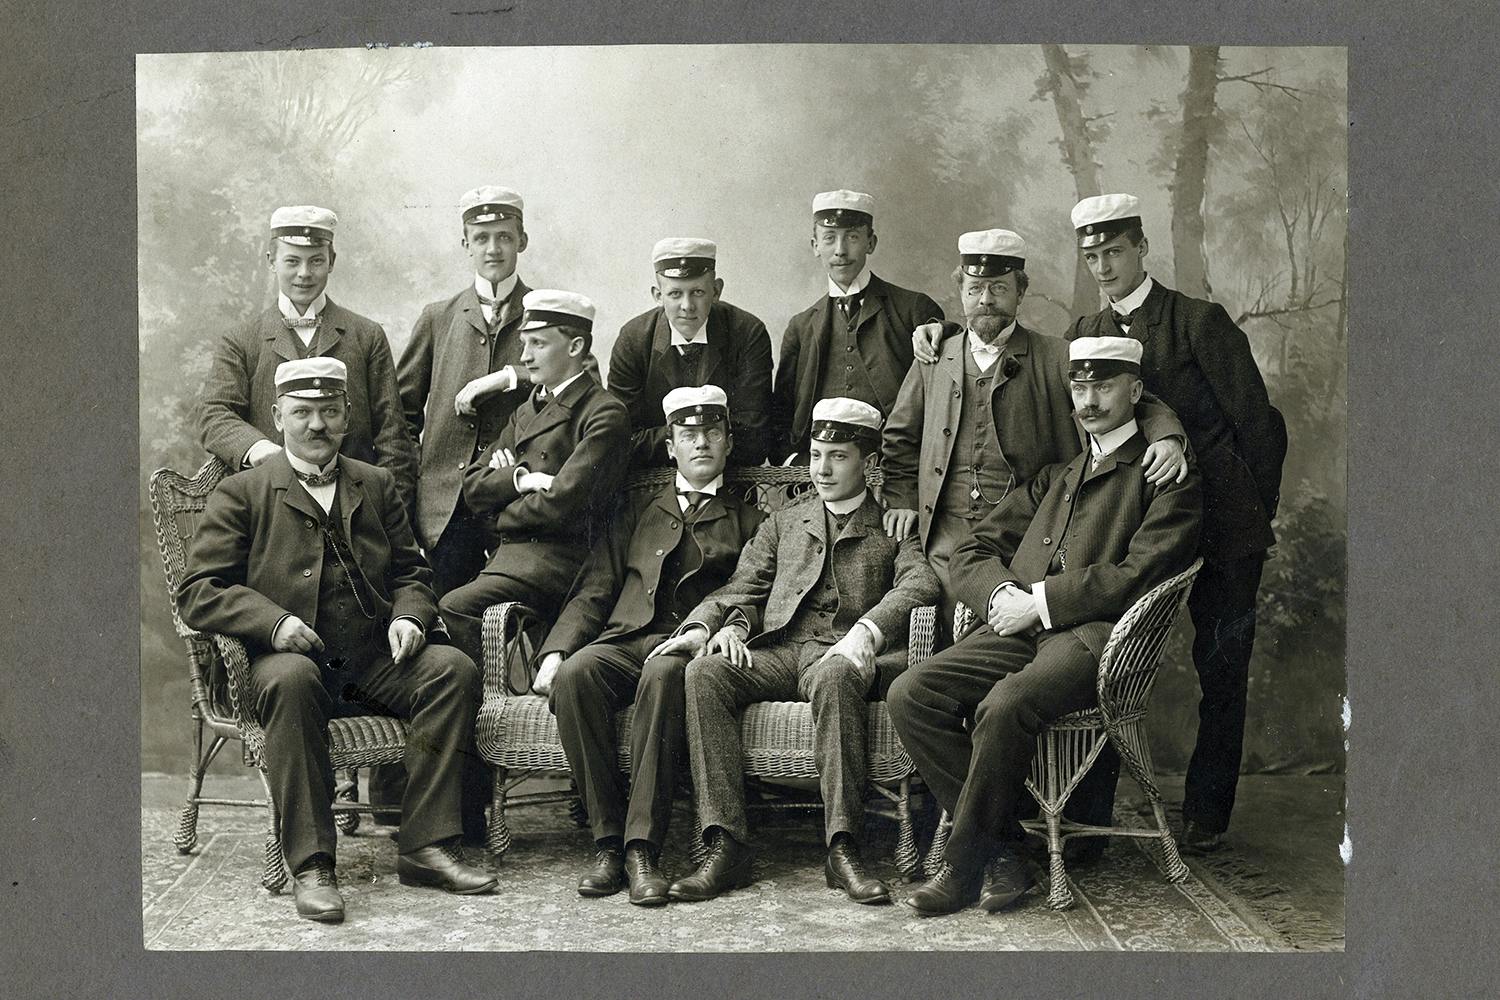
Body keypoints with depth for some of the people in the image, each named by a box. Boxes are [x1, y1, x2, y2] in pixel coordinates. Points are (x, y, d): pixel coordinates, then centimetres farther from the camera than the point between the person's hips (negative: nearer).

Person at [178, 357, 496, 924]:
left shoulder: (377, 486, 20)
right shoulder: (242, 493, 8)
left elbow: (411, 572, 23)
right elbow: (198, 591, 0)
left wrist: (408, 616, -1)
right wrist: (273, 621, -16)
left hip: (373, 660, 4)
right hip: (287, 657, -3)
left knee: (455, 668, -23)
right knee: (291, 679, -38)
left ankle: (426, 847, -21)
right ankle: (310, 865, -31)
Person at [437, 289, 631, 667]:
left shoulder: (605, 415, -5)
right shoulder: (525, 412, 22)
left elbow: (561, 502, -14)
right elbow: (472, 486, 15)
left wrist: (500, 520, 2)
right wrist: (520, 478, -5)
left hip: (556, 557, -7)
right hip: (506, 554, 8)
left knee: (453, 608, -27)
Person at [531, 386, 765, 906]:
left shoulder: (748, 520, 22)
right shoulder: (637, 514, 28)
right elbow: (593, 590, 19)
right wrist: (555, 650, 1)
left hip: (690, 647, -3)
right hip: (625, 639, 3)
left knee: (664, 673, -39)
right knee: (576, 673, -32)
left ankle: (642, 848, -38)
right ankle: (608, 840, -27)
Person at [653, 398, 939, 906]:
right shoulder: (783, 524, 29)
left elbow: (921, 583, -3)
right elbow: (741, 589, 19)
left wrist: (868, 630, -23)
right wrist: (703, 627, -4)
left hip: (842, 654, -3)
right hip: (776, 651, 3)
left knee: (836, 674, -40)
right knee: (705, 671, -29)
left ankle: (842, 848, -38)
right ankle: (725, 848, -33)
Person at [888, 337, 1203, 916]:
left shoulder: (1165, 475, 9)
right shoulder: (1054, 475, 28)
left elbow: (1139, 575, -6)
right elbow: (972, 553, 22)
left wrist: (1038, 602, -10)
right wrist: (1001, 594, -1)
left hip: (1094, 634, -6)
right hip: (1019, 629, 6)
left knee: (1003, 707, -35)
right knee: (909, 694, -19)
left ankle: (963, 865, -17)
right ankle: (1001, 851, -16)